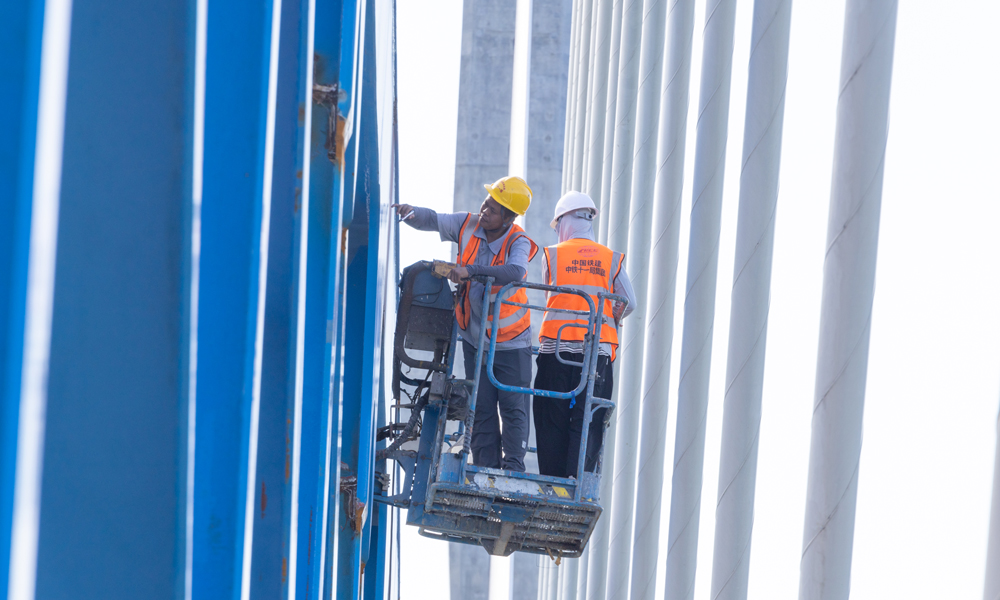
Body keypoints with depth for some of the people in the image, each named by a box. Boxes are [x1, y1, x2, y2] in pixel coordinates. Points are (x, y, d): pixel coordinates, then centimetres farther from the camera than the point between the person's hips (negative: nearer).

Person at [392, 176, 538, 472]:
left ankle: (513, 466, 0)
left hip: (511, 342, -4)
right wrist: (411, 212, -20)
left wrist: (471, 270, -48)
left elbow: (515, 272, -41)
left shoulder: (519, 242, -20)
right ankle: (486, 468, 7)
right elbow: (432, 220, 4)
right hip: (475, 339, 4)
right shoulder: (467, 225, -6)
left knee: (514, 408, -4)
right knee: (481, 409, 4)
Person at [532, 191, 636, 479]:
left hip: (555, 347, 0)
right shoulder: (612, 259, 6)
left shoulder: (552, 255, 4)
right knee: (588, 424, 1)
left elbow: (550, 299, 9)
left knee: (552, 422, 6)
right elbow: (629, 303, 2)